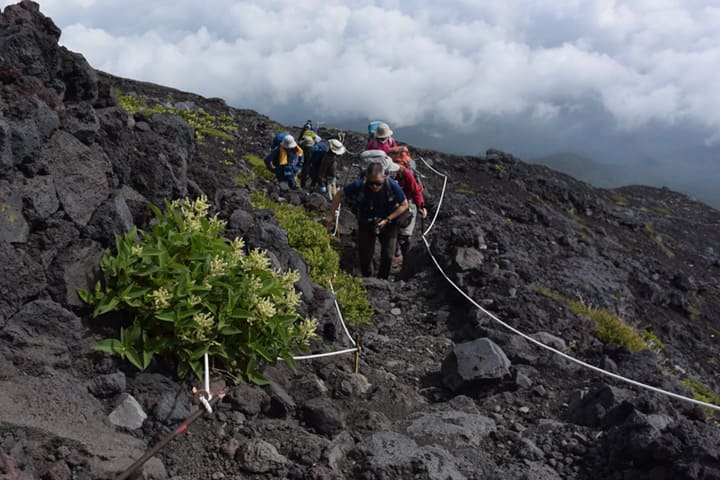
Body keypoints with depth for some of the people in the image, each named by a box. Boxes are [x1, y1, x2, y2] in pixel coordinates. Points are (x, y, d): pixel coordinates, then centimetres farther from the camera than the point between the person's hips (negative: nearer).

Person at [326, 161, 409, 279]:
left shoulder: (392, 186, -29)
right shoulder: (359, 185, -28)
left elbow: (404, 205, -13)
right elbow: (340, 194, -10)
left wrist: (387, 220, -20)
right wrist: (331, 215, -13)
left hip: (388, 224, 0)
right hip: (366, 224, 1)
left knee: (387, 255, -3)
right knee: (365, 255, 3)